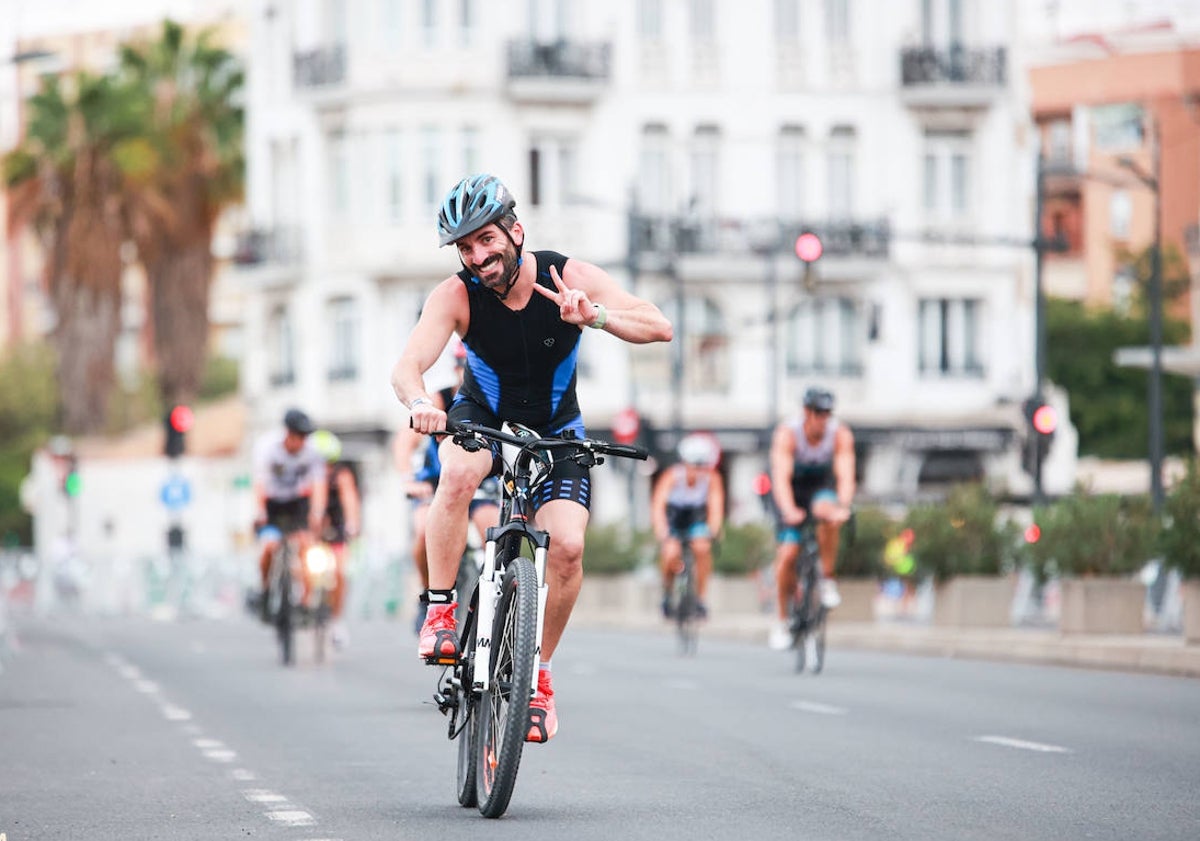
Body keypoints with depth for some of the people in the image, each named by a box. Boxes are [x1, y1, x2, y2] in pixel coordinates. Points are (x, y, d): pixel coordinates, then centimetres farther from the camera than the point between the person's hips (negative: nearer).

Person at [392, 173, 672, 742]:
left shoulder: (569, 278, -20)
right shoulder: (456, 296, -22)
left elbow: (659, 327, -27)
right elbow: (407, 365, -34)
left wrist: (596, 317, -46)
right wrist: (419, 403, -58)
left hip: (555, 429, 1)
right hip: (482, 417, -1)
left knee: (567, 545, -21)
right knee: (458, 474, -37)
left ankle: (538, 673, -1)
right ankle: (439, 611, -23)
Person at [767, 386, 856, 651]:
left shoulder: (841, 435, -22)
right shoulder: (787, 434, -27)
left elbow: (845, 475, -30)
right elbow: (781, 477, -36)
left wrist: (843, 507, -49)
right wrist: (789, 511, -52)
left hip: (822, 487, 1)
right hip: (793, 492, -1)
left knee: (827, 513, -36)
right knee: (787, 555, -15)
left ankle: (828, 580, -20)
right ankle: (782, 621, 3)